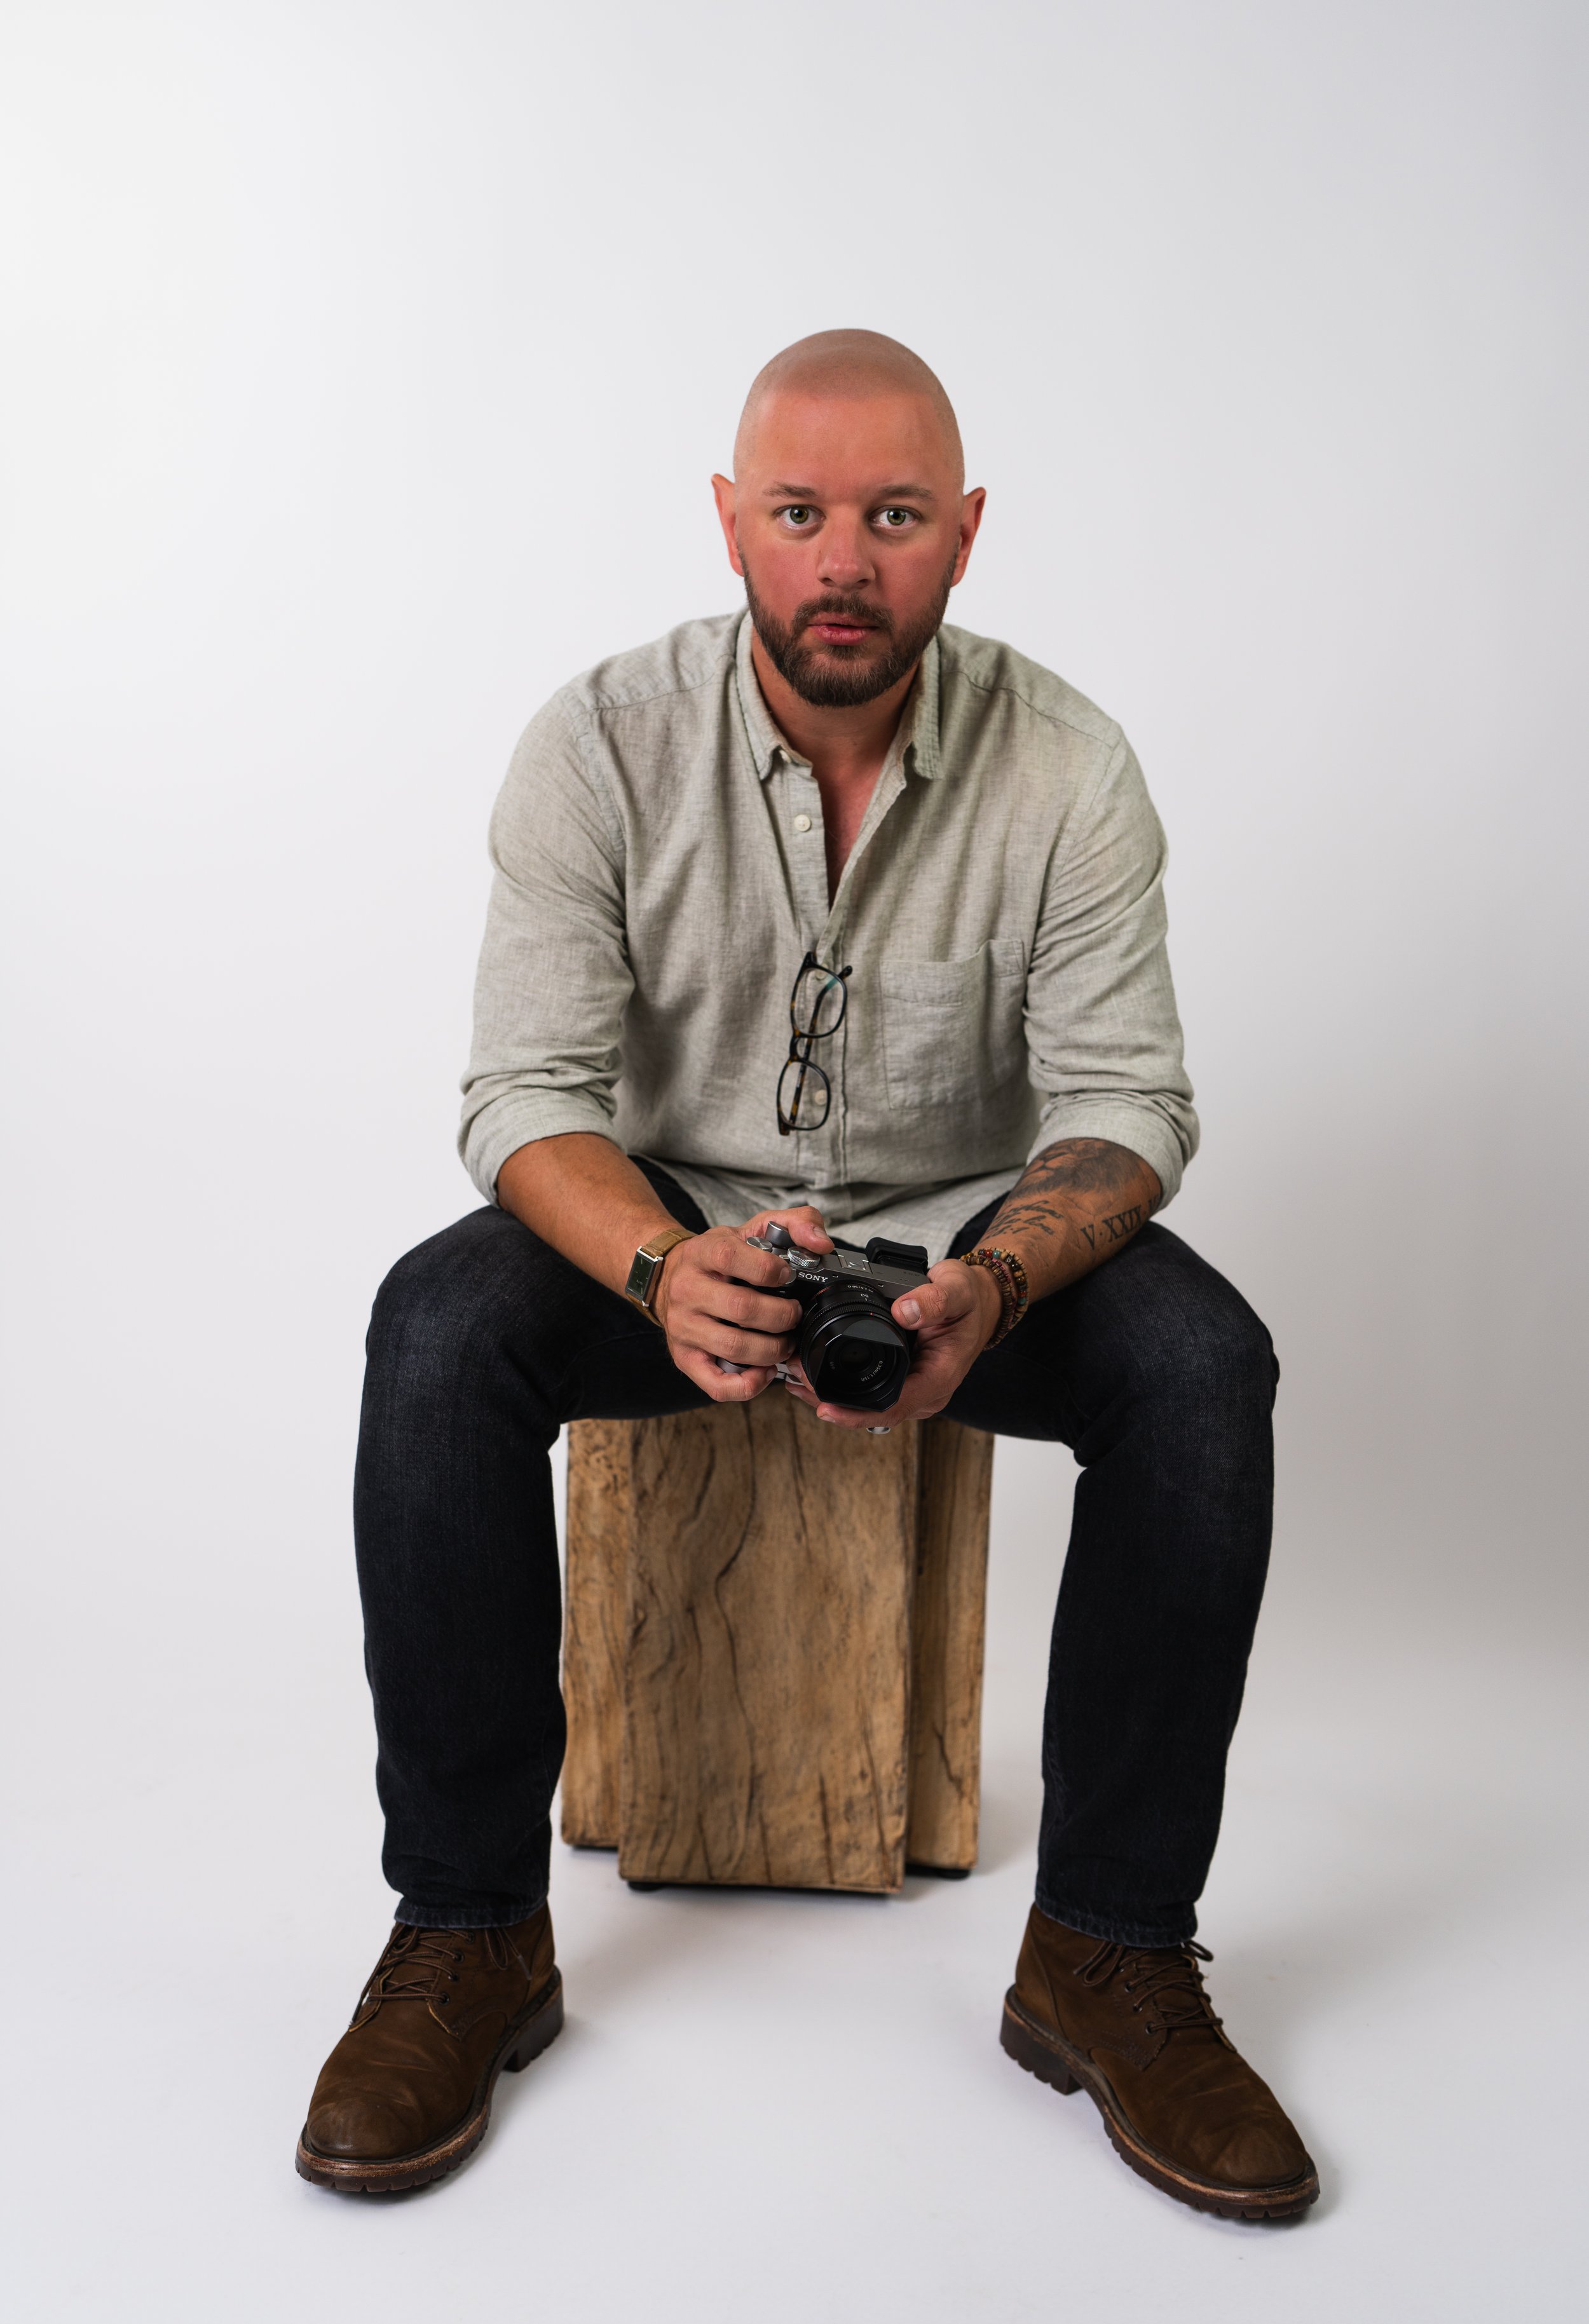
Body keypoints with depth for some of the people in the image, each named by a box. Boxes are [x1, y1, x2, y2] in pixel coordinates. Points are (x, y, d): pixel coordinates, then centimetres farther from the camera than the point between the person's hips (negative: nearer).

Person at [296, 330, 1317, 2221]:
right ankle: (469, 1933, -13)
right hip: (672, 1220, 0)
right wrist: (665, 1268, -38)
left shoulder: (1067, 767, -11)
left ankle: (1110, 1953, -13)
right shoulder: (600, 746, -12)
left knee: (1200, 1362, -28)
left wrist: (995, 1284, -33)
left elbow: (1123, 1100, -11)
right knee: (439, 1329, -29)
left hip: (971, 1225, 1)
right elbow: (528, 1091, -15)